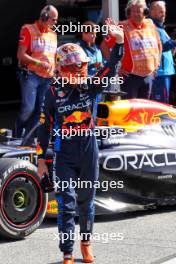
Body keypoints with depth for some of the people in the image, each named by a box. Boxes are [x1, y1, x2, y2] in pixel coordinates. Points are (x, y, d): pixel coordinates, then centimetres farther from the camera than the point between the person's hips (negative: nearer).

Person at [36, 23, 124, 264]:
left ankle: (86, 242, 35)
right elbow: (44, 127, -3)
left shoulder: (90, 87, -3)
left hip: (89, 155, 3)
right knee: (67, 204, -6)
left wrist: (119, 42, -28)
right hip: (65, 157, -3)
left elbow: (110, 68, -15)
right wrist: (41, 159, -2)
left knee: (86, 201, 15)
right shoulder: (54, 93, -9)